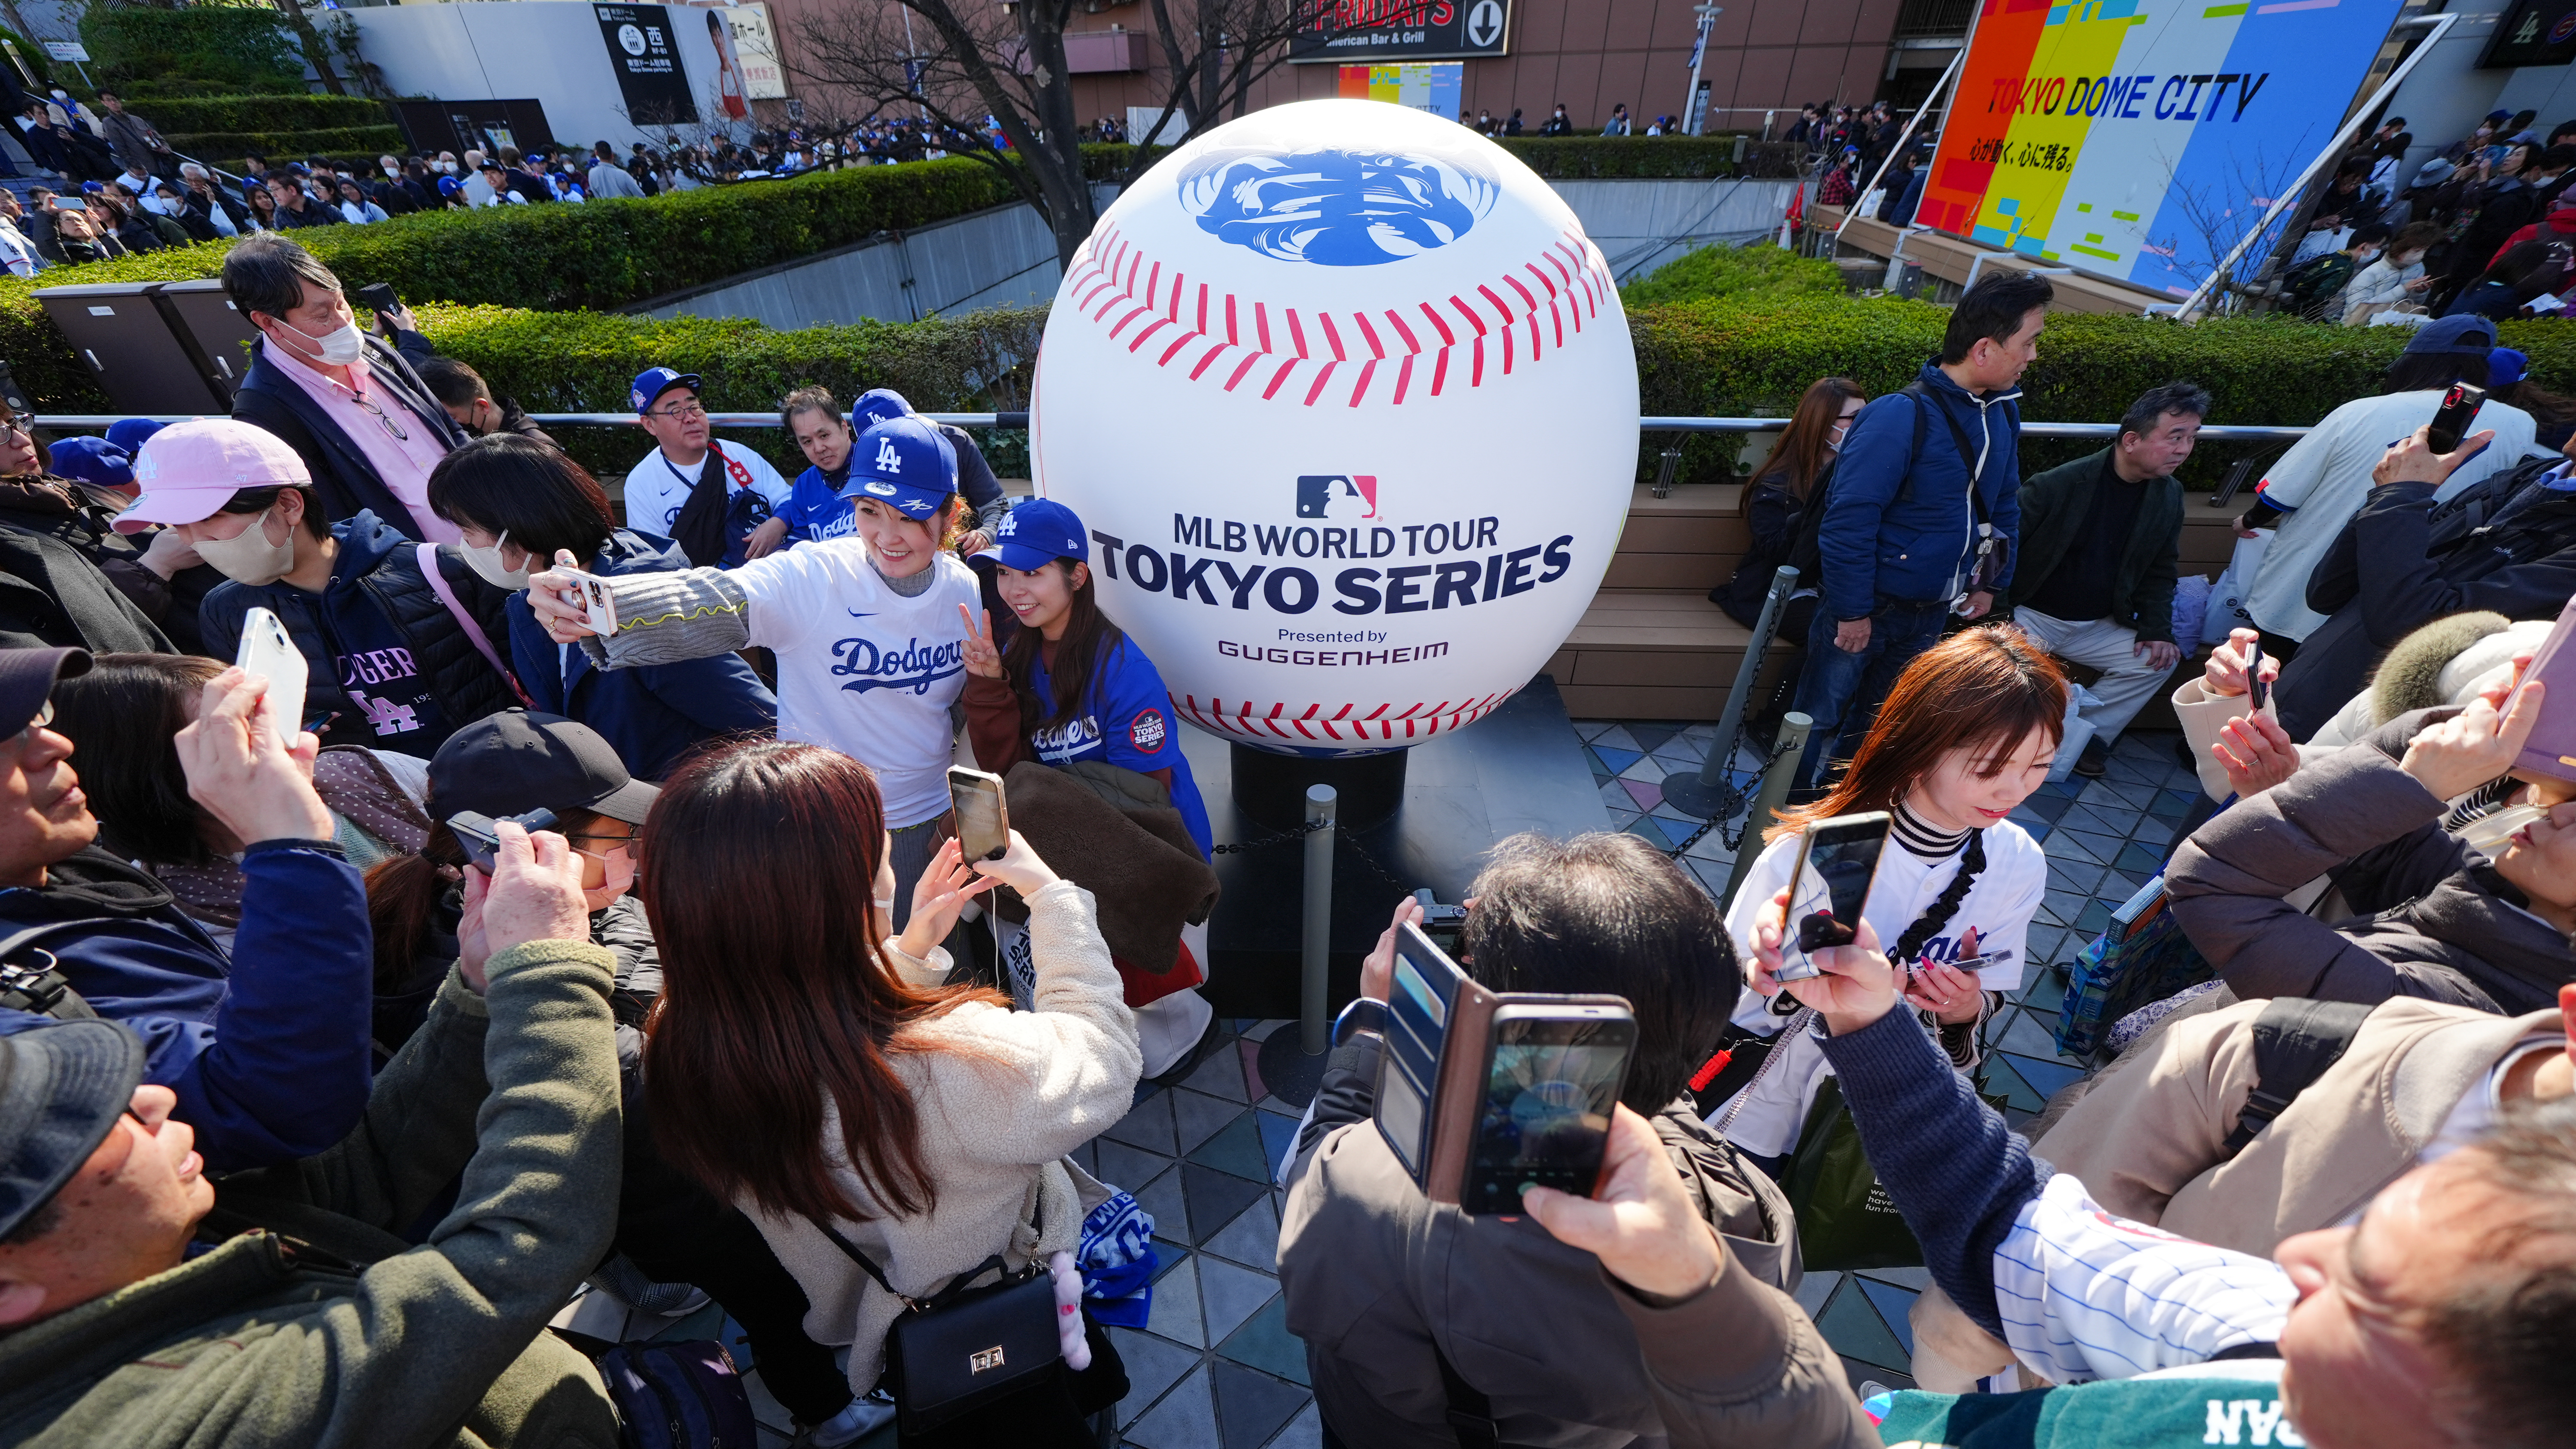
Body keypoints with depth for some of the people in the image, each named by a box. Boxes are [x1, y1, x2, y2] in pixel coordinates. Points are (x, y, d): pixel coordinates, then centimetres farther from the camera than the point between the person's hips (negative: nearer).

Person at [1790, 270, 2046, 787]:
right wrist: (1852, 609, -21)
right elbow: (1848, 520, -24)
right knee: (1821, 719, 6)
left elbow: (2005, 503, 16)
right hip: (1873, 605, -7)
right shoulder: (1902, 416, -22)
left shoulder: (2002, 412, 3)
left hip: (1933, 609, 8)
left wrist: (1992, 582, 16)